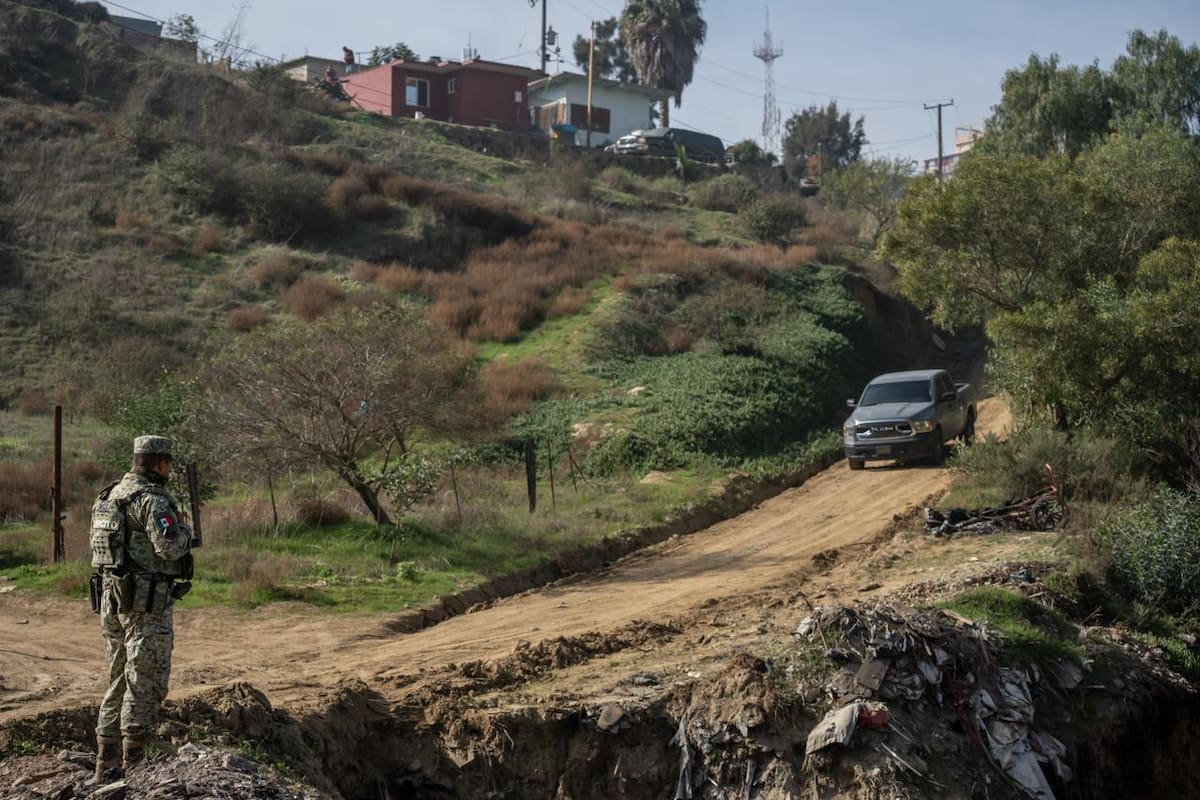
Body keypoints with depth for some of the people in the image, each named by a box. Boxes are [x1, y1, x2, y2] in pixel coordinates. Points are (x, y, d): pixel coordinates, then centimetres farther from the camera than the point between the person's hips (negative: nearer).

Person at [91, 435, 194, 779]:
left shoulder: (109, 495, 13)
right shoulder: (152, 499, -14)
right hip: (145, 600, -9)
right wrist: (184, 529, -3)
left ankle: (107, 760, 18)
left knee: (119, 679, 15)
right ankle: (132, 762, -3)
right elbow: (170, 547, -24)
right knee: (146, 683, -3)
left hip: (111, 597, 9)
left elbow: (99, 546, 19)